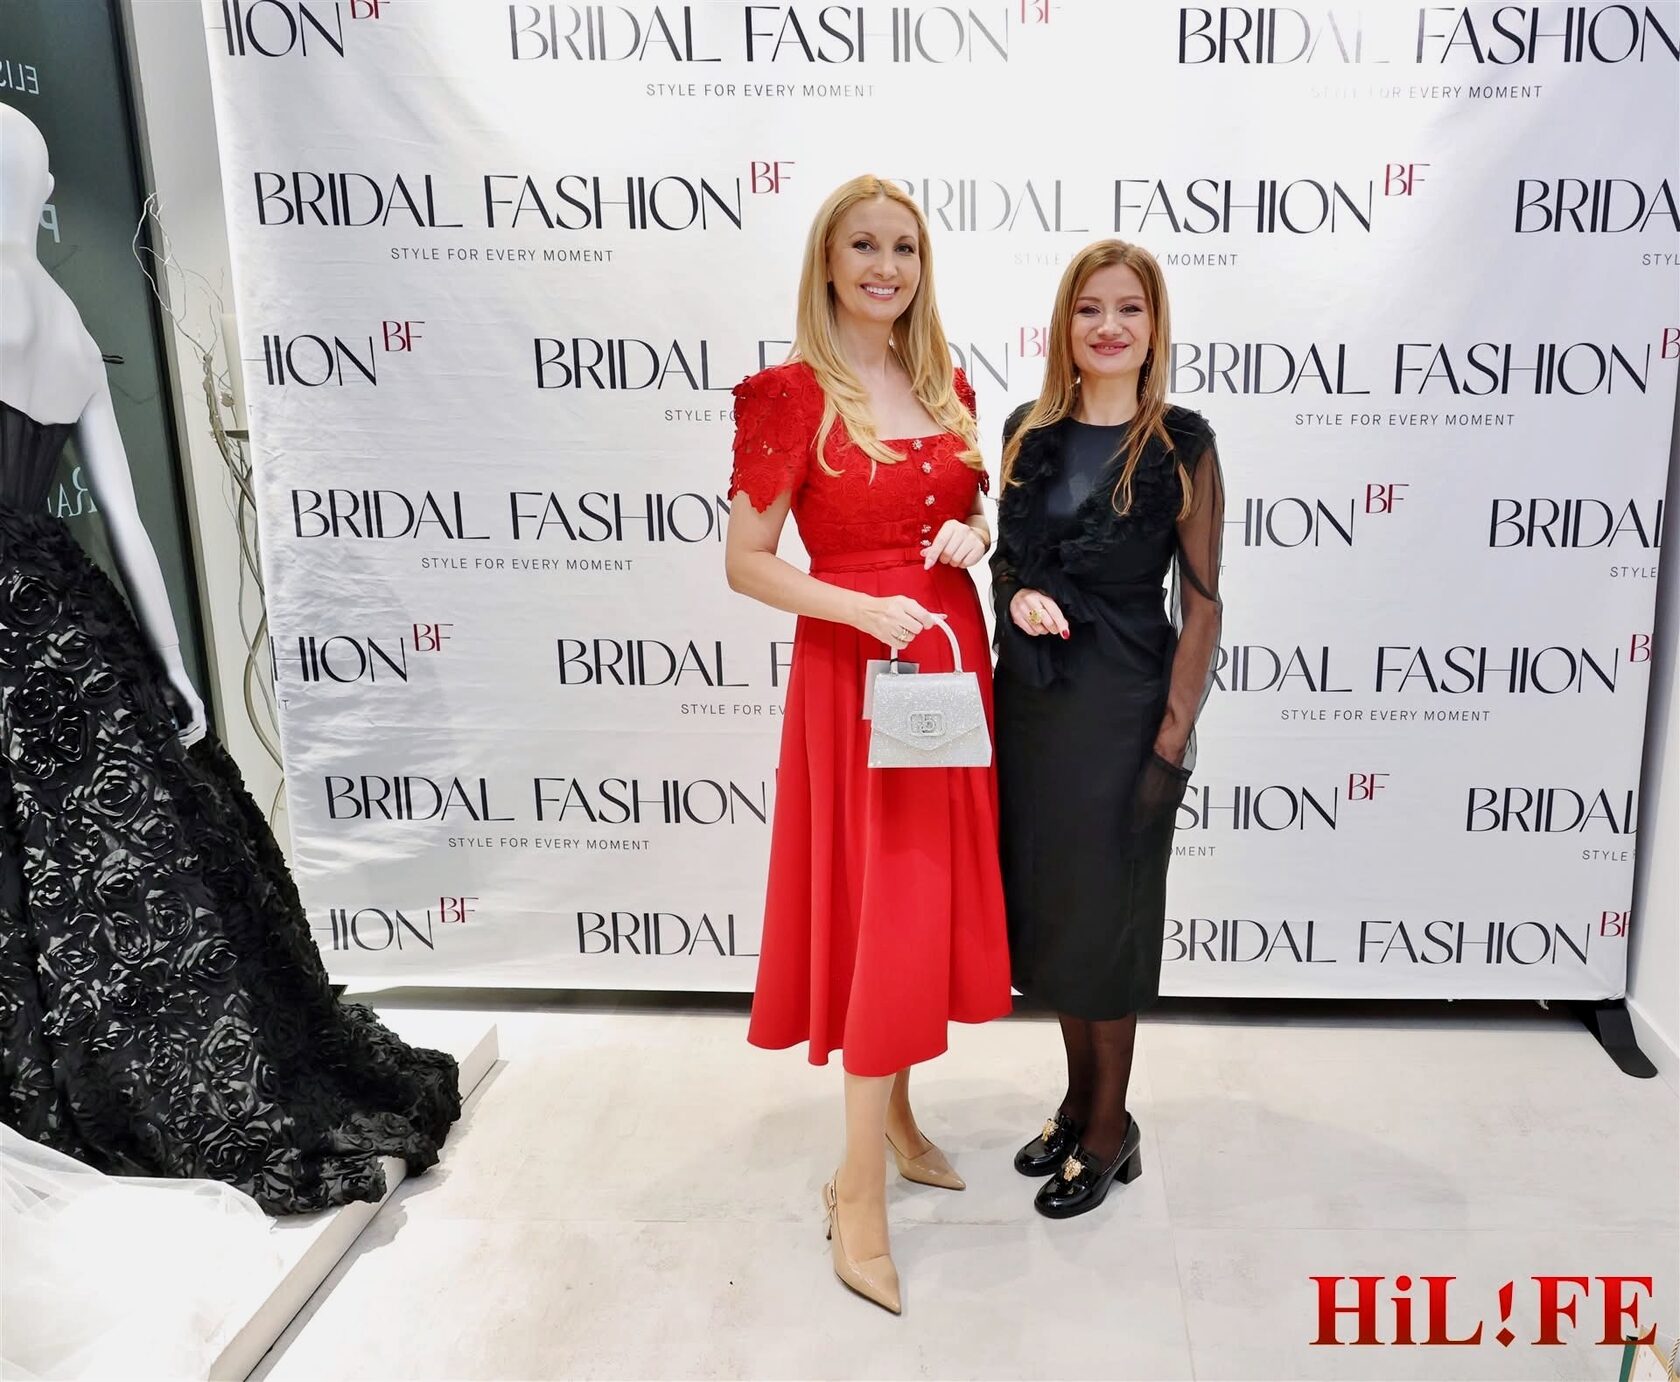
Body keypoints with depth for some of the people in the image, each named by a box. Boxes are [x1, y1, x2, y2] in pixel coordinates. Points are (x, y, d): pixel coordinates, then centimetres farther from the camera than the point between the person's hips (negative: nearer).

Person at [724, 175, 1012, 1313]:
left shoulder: (948, 388, 9)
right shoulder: (792, 395, -9)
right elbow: (747, 563, -10)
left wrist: (971, 535, -3)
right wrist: (862, 609, -23)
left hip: (950, 657, 7)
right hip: (853, 668, -6)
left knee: (937, 902, 14)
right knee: (881, 909, -4)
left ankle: (895, 1117, 34)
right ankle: (861, 1191, 9)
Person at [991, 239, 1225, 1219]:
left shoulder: (1181, 446, -8)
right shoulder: (1028, 432, 5)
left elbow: (1201, 605, -8)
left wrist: (1174, 741, -13)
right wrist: (1017, 595, -9)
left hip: (1120, 705, -5)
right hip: (1031, 698, 5)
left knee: (1105, 912, 5)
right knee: (1047, 901, 14)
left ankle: (1110, 1130, 25)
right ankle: (1080, 1101, 34)